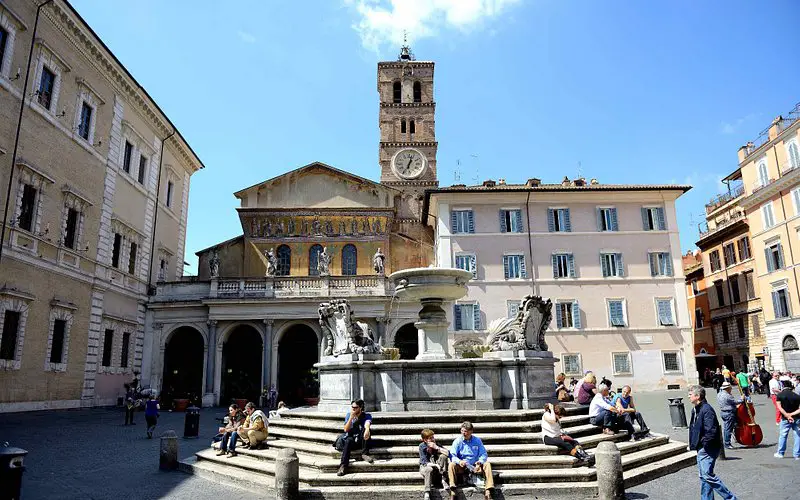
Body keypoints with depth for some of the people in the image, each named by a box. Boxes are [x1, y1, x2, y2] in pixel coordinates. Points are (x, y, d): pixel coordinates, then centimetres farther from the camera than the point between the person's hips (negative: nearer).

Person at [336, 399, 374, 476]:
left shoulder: (367, 415, -6)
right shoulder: (349, 415, 2)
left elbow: (367, 424, -30)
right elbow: (346, 429, -8)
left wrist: (367, 430, -54)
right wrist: (351, 417, -20)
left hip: (362, 440, -1)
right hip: (351, 438, 1)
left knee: (366, 429, -30)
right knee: (349, 440, -34)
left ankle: (364, 454, -26)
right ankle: (343, 466, -45)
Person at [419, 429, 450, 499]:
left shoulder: (436, 445, -6)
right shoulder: (422, 446, -14)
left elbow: (448, 453, -17)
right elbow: (424, 462, -20)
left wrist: (437, 447, -27)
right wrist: (435, 465, -35)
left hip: (436, 467, 3)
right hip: (425, 467, -3)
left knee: (443, 456, -21)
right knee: (429, 469, -38)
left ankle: (443, 480, -18)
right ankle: (427, 493, -41)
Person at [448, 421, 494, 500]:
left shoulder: (477, 440, 6)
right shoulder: (457, 441, 0)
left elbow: (483, 454, 3)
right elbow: (452, 455, -8)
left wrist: (480, 462, -20)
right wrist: (459, 461, -30)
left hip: (475, 467, 1)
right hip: (461, 467, -1)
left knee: (487, 464, -24)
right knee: (452, 465, -30)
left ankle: (487, 491, -32)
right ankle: (452, 492, -38)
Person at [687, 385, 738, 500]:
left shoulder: (707, 410, -20)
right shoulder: (695, 410, 11)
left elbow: (711, 431, -26)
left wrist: (703, 443, -16)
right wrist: (692, 443, 11)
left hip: (708, 449, -10)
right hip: (701, 449, 10)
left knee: (707, 475, -10)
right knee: (704, 477, 14)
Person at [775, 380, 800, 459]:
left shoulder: (780, 395, -5)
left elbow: (779, 407, -14)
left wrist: (787, 415, -16)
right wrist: (792, 414, -13)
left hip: (785, 419, -1)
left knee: (783, 435, 7)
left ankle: (780, 453, 14)